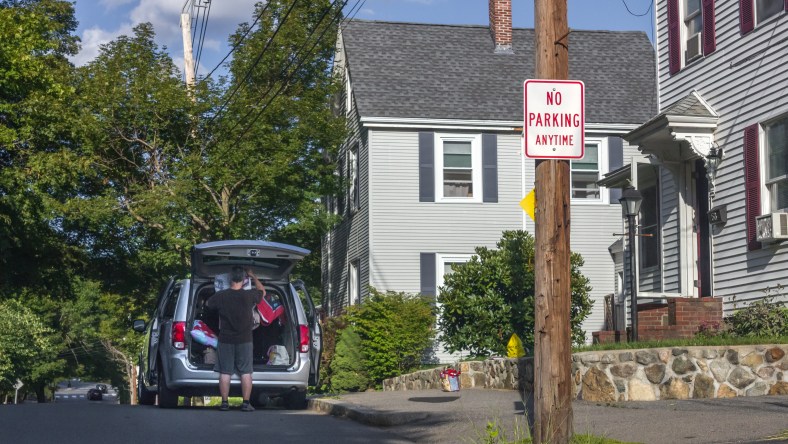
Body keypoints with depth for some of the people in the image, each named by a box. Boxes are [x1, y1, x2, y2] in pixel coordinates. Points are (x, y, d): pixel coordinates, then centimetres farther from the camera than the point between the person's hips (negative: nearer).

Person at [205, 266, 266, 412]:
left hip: (225, 340, 1)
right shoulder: (249, 296, -9)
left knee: (225, 372, 5)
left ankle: (224, 403, 6)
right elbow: (262, 291, 13)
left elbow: (208, 305, 13)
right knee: (246, 372, 4)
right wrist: (253, 276, 24)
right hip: (244, 340, 0)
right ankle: (246, 403, 2)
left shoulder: (220, 296, -7)